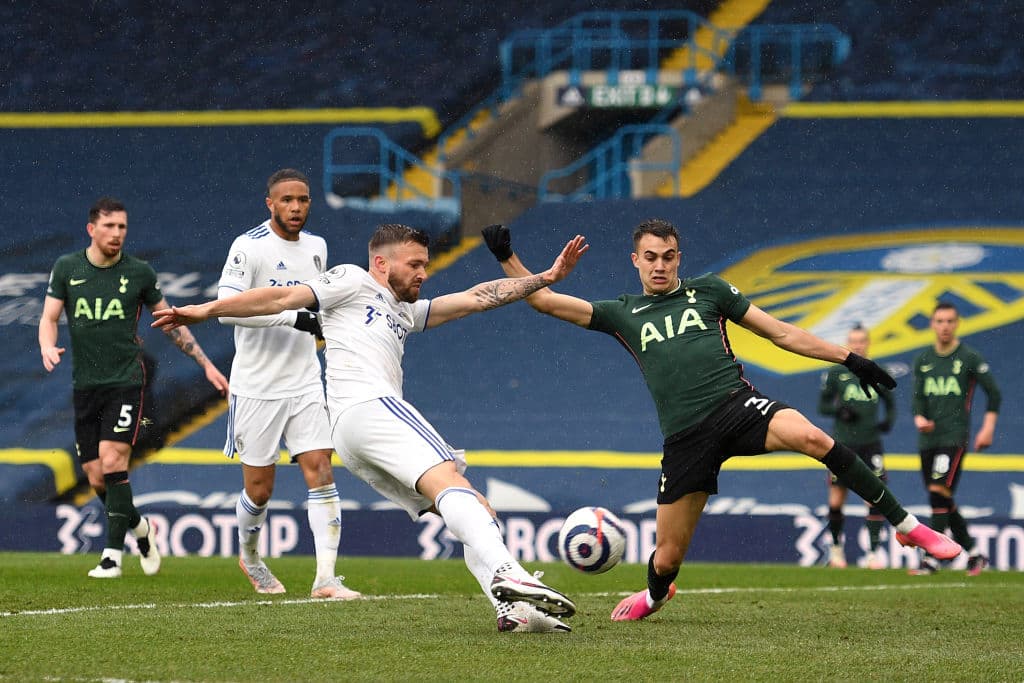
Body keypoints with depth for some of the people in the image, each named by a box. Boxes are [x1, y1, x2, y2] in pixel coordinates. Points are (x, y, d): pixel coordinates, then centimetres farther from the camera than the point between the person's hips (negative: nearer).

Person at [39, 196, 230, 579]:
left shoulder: (139, 273, 1)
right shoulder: (67, 268, 4)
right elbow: (49, 318, 5)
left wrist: (206, 365, 10)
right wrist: (47, 347, -18)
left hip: (126, 381, -3)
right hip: (85, 386, 3)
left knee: (112, 464, -18)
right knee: (96, 479, 1)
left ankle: (112, 556, -16)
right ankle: (140, 529, 28)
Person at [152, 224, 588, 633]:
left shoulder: (405, 313, 38)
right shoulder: (353, 281, 14)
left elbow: (477, 298, 36)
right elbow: (283, 299, 8)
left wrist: (546, 278, 32)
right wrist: (206, 311, 2)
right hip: (368, 404, -9)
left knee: (475, 511, -1)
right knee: (450, 481, -28)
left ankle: (511, 609, -17)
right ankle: (506, 574, -48)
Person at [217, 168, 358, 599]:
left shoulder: (316, 247, 10)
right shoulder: (249, 247, -11)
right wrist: (293, 317, -26)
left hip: (305, 383, 5)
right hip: (256, 387, -5)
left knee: (320, 471, -9)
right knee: (259, 489, 4)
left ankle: (326, 578, -13)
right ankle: (249, 554, 33)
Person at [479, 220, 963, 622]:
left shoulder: (708, 291, 15)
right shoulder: (622, 314, 17)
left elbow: (782, 333, 17)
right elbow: (544, 300, 14)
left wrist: (849, 359, 12)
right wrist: (506, 256, 2)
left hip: (736, 404, -1)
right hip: (686, 437, 1)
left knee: (810, 437, -32)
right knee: (668, 555, 0)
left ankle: (905, 524, -24)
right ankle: (654, 595, 39)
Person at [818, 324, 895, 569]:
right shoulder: (835, 373, 1)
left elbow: (890, 403, 16)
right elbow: (822, 405, 4)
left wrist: (888, 420, -4)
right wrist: (839, 409, -15)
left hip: (871, 444, 1)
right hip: (842, 444, -1)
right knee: (837, 501, 3)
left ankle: (874, 552, -7)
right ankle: (836, 547, 24)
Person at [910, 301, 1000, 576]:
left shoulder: (969, 358, -1)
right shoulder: (923, 360, 12)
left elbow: (994, 394, 2)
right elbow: (919, 396, 10)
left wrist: (988, 429, -7)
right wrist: (919, 417, -12)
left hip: (955, 437, -6)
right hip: (928, 439, 6)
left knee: (939, 492, -18)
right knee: (943, 502, 8)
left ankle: (932, 558, -19)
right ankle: (975, 554, 20)